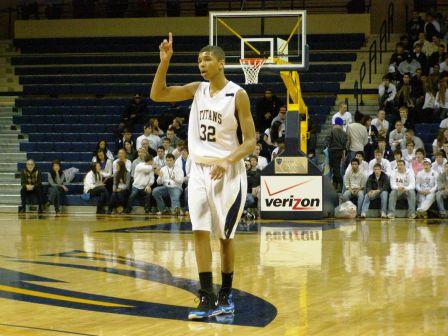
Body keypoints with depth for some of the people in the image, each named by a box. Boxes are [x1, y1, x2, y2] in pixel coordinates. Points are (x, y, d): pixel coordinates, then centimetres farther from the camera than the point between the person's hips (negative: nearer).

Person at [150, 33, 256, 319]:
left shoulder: (237, 95, -10)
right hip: (199, 169, 4)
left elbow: (251, 141, -11)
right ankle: (208, 299, -6)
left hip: (228, 172, -4)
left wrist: (227, 161, -27)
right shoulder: (197, 90, 5)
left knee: (226, 236, 4)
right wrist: (164, 62, -9)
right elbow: (157, 95, 2)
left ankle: (226, 295, 18)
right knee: (200, 232, -6)